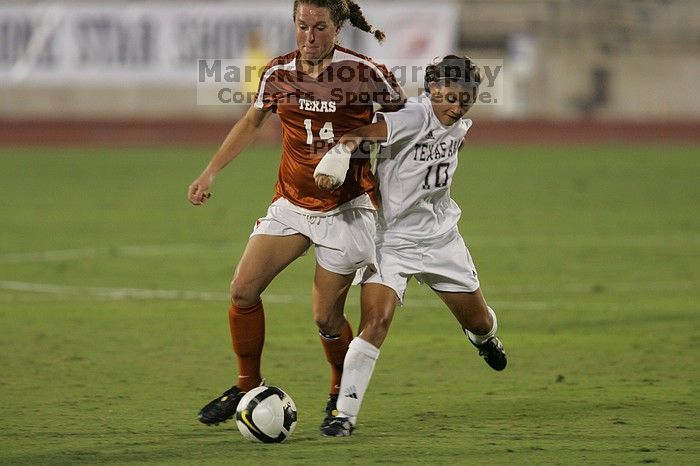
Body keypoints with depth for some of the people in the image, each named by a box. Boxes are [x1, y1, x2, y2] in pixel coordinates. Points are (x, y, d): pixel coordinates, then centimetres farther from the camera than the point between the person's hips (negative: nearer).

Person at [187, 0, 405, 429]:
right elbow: (252, 122, 16)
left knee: (326, 317, -4)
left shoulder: (365, 72, -13)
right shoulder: (278, 73, -1)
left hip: (346, 209, -4)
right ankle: (248, 387, 10)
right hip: (291, 203, 4)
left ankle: (342, 394, 23)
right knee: (243, 290, -8)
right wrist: (210, 172, 14)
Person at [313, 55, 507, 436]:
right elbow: (362, 132, -41)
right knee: (375, 322, -22)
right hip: (391, 239, -6)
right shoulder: (415, 116, -23)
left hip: (440, 237, 6)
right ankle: (345, 413, -17)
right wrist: (340, 151, -58)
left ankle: (484, 337, 57)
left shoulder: (458, 127, 0)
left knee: (479, 322, 18)